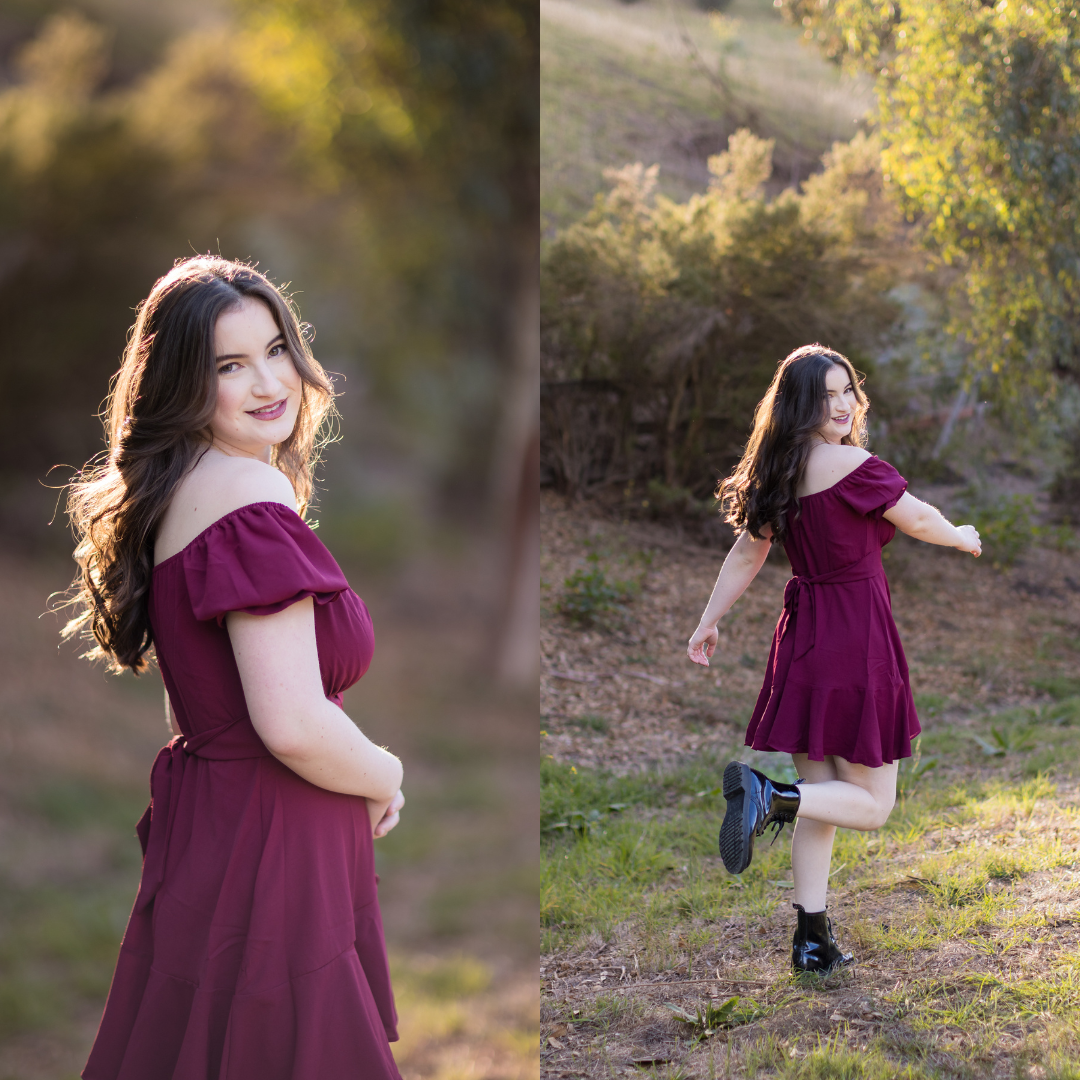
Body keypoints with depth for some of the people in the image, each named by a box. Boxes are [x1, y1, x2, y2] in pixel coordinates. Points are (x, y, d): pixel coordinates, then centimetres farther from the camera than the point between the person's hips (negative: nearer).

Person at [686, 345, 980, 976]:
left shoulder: (780, 474, 6)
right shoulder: (850, 465, -16)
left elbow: (747, 553, 15)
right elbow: (917, 519, -3)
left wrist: (710, 621, 26)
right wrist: (961, 539, 19)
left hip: (803, 639, 8)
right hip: (857, 639, -8)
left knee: (821, 798, 15)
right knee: (872, 803, 2)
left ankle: (812, 940, 18)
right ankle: (767, 795, -20)